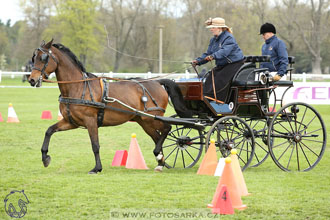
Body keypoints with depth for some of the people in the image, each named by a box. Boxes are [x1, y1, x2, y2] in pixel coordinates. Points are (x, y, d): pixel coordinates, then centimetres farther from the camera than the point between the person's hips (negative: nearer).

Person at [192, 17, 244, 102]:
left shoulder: (229, 38, -16)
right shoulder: (213, 40, 12)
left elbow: (225, 51, -33)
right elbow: (208, 54, 14)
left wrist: (213, 56, -48)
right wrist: (198, 61, -3)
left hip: (234, 64, -8)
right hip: (221, 65, 8)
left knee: (220, 81, -21)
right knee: (210, 78, -8)